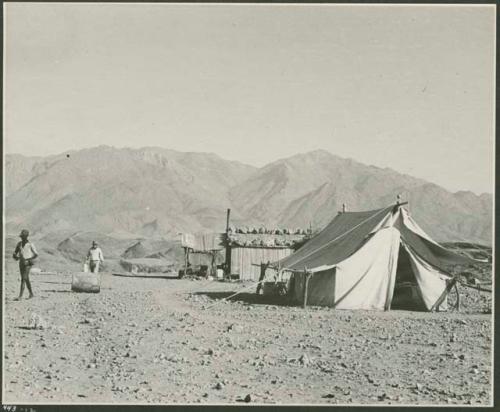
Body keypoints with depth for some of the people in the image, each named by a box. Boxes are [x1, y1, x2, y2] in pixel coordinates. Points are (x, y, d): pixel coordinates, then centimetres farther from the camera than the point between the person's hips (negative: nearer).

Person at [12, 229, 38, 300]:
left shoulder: (30, 245, -8)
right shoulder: (19, 244, 7)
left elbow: (36, 255, -3)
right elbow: (14, 254, 9)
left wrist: (28, 259, -12)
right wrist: (16, 257, -14)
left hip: (27, 264, -6)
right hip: (21, 264, 6)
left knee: (23, 279, -14)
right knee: (26, 279, 15)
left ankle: (20, 296, -18)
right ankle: (31, 294, 30)